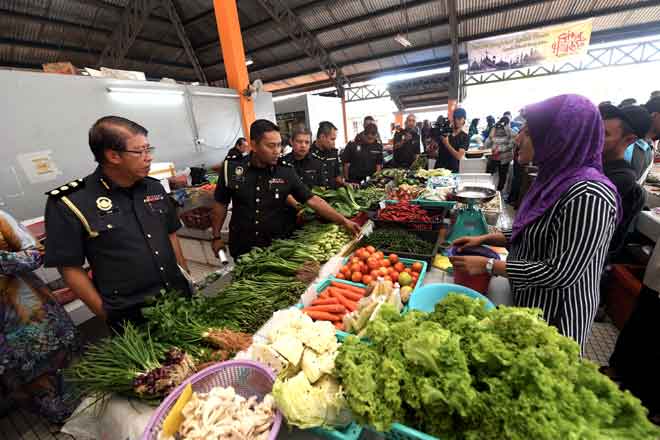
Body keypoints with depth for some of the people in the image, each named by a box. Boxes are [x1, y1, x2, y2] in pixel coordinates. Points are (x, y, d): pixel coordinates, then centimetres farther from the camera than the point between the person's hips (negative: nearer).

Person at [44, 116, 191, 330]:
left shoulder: (154, 187, 1)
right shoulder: (69, 203, -13)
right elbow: (70, 268, -8)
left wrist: (188, 279, 8)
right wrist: (106, 315, -6)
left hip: (181, 297, 5)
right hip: (130, 317, -4)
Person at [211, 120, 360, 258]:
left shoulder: (286, 170, -11)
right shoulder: (231, 168, -10)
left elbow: (312, 200, -11)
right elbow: (221, 203, 2)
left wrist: (344, 221, -16)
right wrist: (216, 237, 4)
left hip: (277, 246, 0)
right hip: (242, 248, 0)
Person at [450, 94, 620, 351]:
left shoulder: (589, 195, -27)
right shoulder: (556, 178, 1)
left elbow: (561, 273, -27)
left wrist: (488, 265, -22)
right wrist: (485, 239, 0)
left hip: (554, 313, -8)